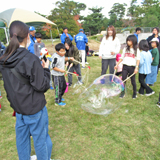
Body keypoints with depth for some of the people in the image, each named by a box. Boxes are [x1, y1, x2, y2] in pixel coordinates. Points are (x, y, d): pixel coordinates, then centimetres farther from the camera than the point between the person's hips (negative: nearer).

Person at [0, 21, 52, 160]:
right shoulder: (31, 59, -23)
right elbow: (42, 86, -18)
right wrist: (45, 69, -6)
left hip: (18, 106, 7)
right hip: (35, 108, -7)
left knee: (22, 137, 24)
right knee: (41, 139, 14)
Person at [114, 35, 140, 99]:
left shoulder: (137, 50, 1)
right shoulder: (125, 49, 11)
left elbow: (138, 60, -5)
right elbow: (122, 58, 14)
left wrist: (136, 68, -17)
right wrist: (117, 65, 9)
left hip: (132, 67, -2)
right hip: (125, 66, 3)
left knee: (133, 81, 7)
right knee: (123, 80, 1)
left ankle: (135, 93, 23)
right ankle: (123, 93, 12)